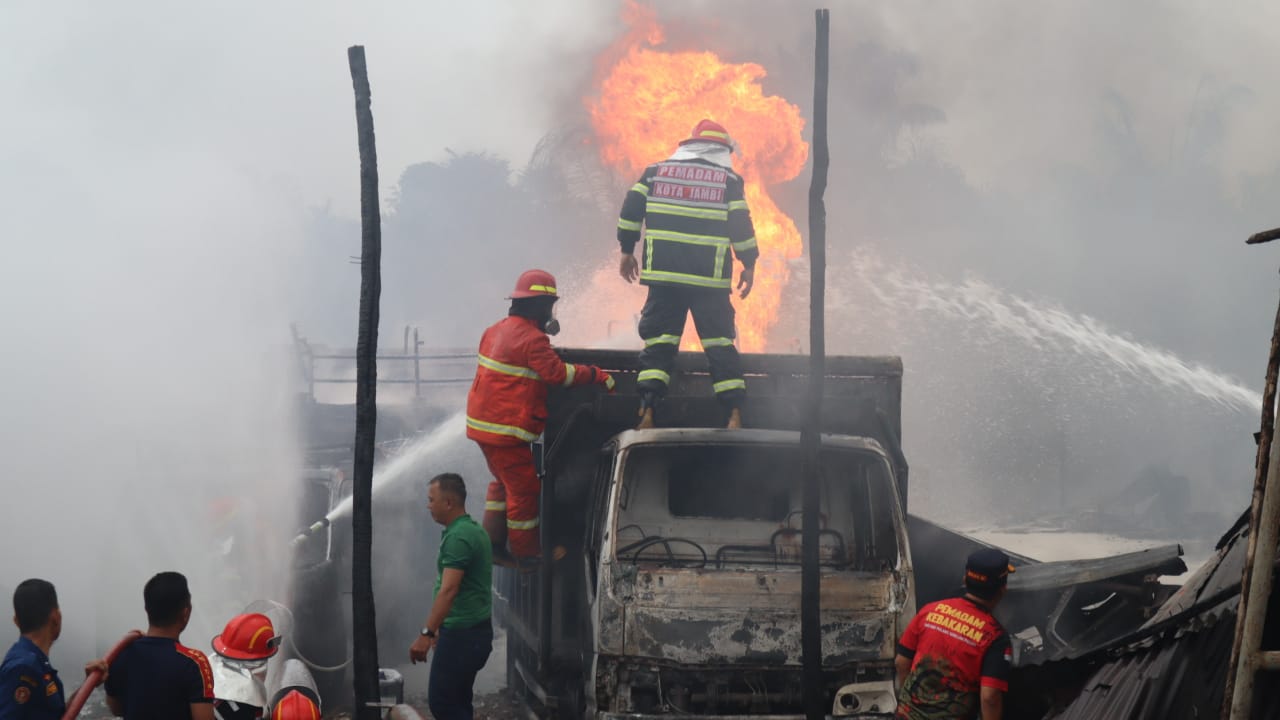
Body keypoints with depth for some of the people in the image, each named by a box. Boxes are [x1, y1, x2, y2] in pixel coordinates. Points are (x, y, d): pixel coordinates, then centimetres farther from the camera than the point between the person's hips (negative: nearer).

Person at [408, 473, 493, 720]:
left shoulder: (458, 537, -18)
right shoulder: (475, 531, 14)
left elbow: (448, 591, -26)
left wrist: (426, 634, -29)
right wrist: (440, 630, 25)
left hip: (461, 635, -10)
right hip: (476, 630, 10)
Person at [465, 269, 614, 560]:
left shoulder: (497, 330, 10)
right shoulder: (531, 339, -18)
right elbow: (558, 373, -22)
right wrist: (597, 375, -14)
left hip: (482, 421, 10)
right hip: (506, 428, -10)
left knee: (504, 481, 24)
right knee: (524, 488, 0)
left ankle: (492, 544, 26)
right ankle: (527, 554, 8)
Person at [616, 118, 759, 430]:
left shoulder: (656, 171, 11)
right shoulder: (728, 180, 4)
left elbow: (631, 209, 6)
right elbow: (741, 226, 0)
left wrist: (627, 251, 15)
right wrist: (749, 265, 9)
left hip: (663, 275, 1)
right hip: (710, 277, -1)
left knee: (658, 341, 3)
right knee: (719, 342, 4)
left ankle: (647, 412, -9)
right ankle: (734, 413, -3)